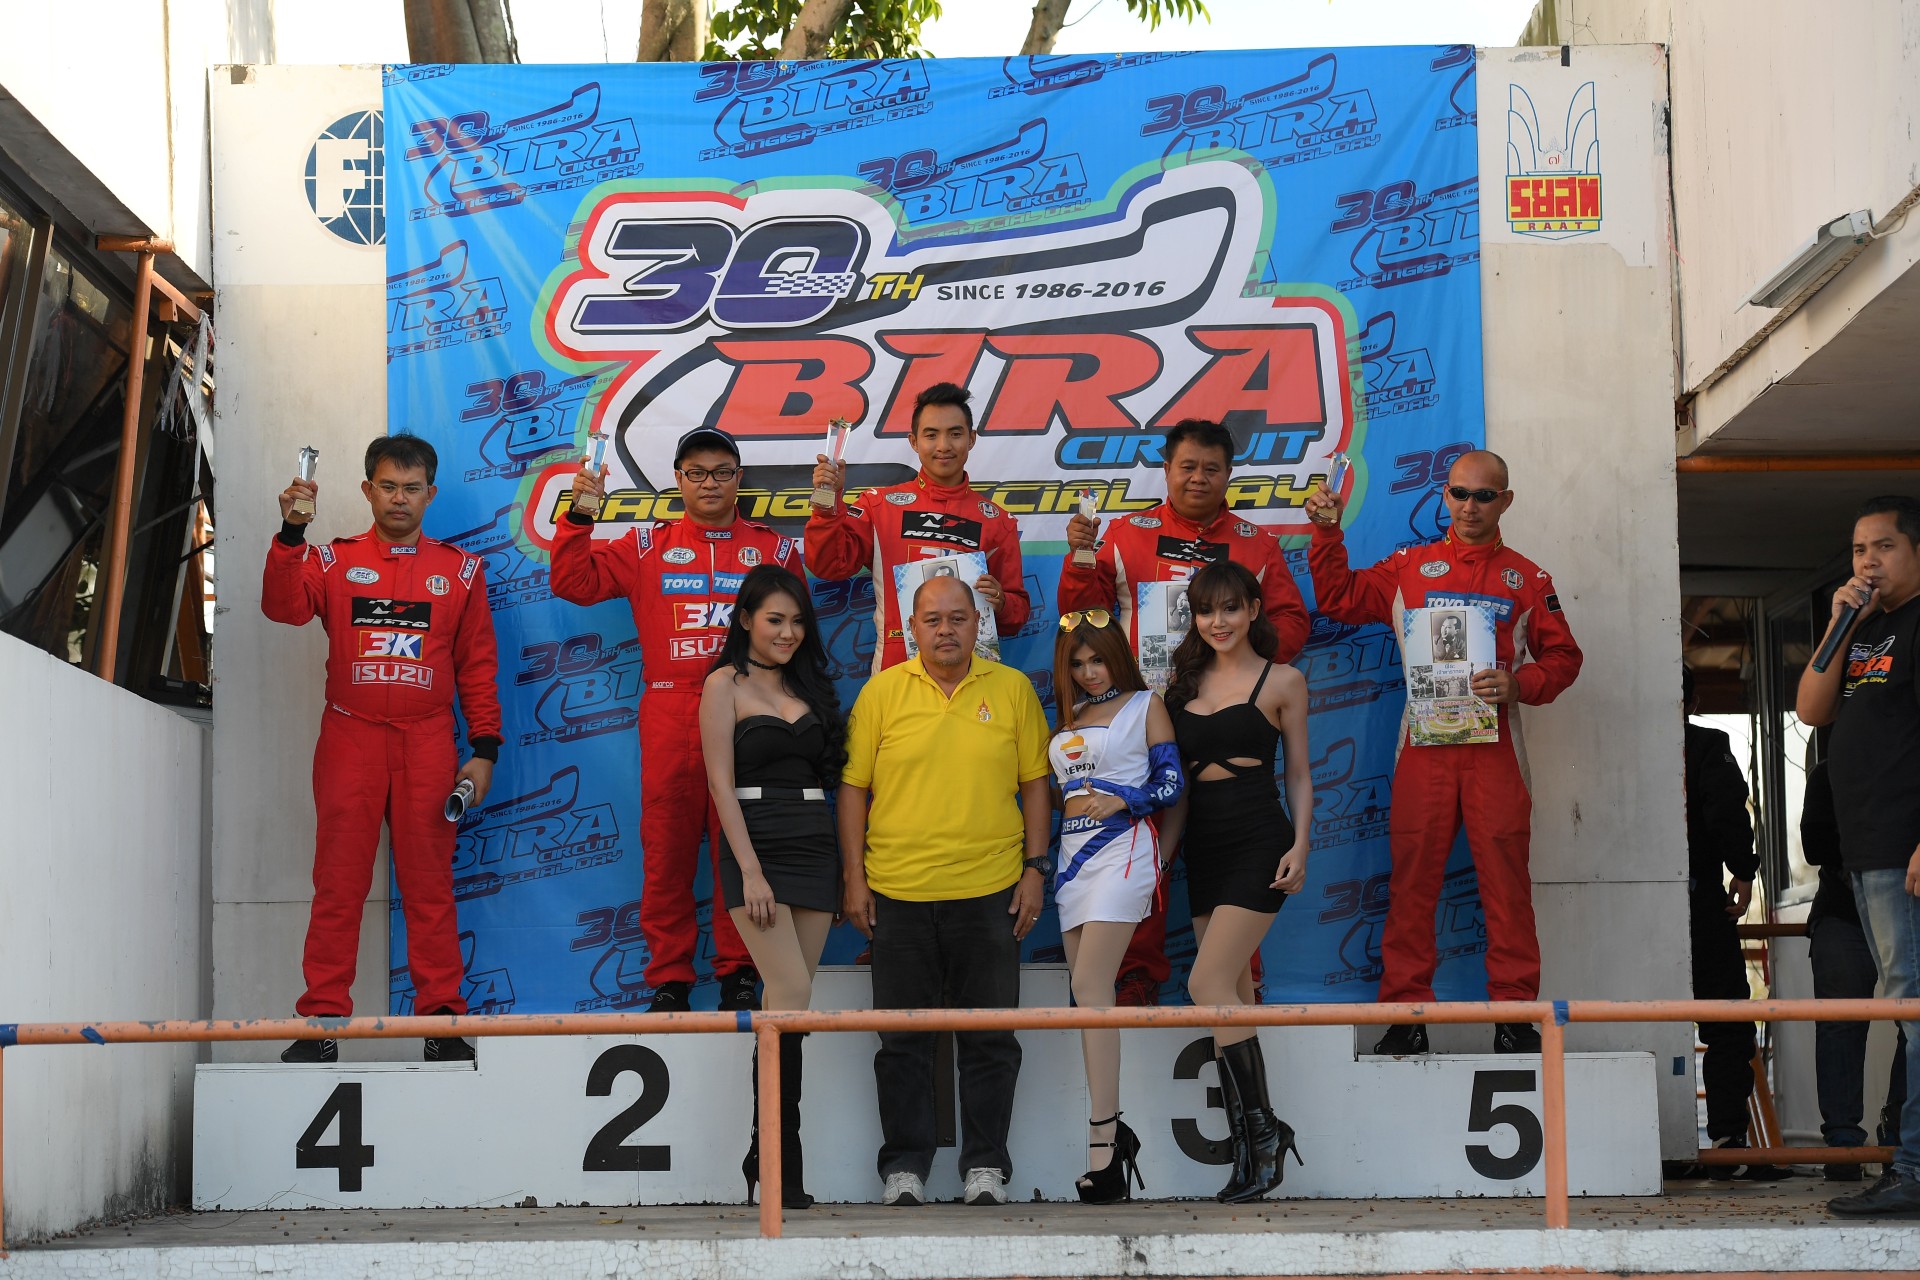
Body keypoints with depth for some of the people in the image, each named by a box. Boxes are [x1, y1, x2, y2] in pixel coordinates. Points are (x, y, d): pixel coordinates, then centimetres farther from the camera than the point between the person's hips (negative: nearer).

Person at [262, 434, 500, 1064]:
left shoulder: (460, 570, 12)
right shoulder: (334, 561, 10)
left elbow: (478, 664, 10)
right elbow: (284, 606, -8)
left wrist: (484, 749, 4)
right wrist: (292, 532, -20)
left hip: (428, 744, 0)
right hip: (349, 738, 0)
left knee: (429, 884, 0)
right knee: (338, 884, -2)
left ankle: (442, 1020, 3)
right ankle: (321, 1023, 0)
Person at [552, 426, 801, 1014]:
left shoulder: (773, 548, 11)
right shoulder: (648, 546, 12)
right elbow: (575, 581, 6)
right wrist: (580, 514, -3)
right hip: (670, 718, 1)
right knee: (667, 845, 1)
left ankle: (738, 971, 10)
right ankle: (669, 976, 8)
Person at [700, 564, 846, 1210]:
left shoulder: (807, 684, 17)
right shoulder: (726, 685, 0)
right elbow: (722, 784, -7)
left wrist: (841, 864, 8)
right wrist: (750, 871, -14)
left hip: (814, 845, 5)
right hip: (756, 846, -5)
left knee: (784, 1005, 3)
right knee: (793, 996, -16)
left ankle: (767, 1157, 6)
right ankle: (782, 1162, -13)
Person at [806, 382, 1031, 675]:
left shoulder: (997, 520, 10)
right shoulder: (881, 504, 8)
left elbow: (1018, 612, 13)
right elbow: (831, 565, -3)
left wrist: (1000, 603, -9)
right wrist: (829, 502, -15)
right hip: (896, 669, -1)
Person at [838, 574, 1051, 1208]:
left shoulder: (1012, 689, 5)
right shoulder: (882, 692, 3)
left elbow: (1035, 782, 9)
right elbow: (853, 787, 4)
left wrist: (1035, 868, 2)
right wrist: (853, 877, 0)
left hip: (989, 891, 0)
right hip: (897, 892, 0)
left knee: (989, 1037, 4)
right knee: (903, 1038, 5)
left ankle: (986, 1166, 13)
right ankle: (904, 1167, 14)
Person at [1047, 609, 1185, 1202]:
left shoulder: (1144, 704, 5)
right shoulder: (1068, 719, 21)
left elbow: (1172, 780, 0)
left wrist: (1123, 798, -16)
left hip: (1122, 846, -7)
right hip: (1074, 852, 7)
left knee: (1089, 986, -18)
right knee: (1089, 994, 2)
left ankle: (1102, 1135, -21)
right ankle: (1114, 1132, 5)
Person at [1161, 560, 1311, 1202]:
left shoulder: (1282, 681, 1)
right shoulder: (1186, 683, 14)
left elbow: (1299, 773, 2)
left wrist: (1300, 845, -9)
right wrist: (1162, 851, 12)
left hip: (1257, 841, -6)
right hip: (1203, 846, 6)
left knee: (1208, 982, -17)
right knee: (1233, 996, 3)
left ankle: (1262, 1129, -11)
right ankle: (1253, 1148, 5)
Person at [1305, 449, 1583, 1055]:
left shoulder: (1527, 579, 12)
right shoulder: (1409, 568, 14)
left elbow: (1562, 657, 10)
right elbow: (1338, 598, 17)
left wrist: (1519, 683, -8)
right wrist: (1327, 534, 8)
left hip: (1495, 748, -1)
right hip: (1424, 746, 1)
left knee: (1505, 880, -3)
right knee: (1412, 878, -2)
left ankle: (1514, 1014, 2)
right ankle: (1405, 1015, 2)